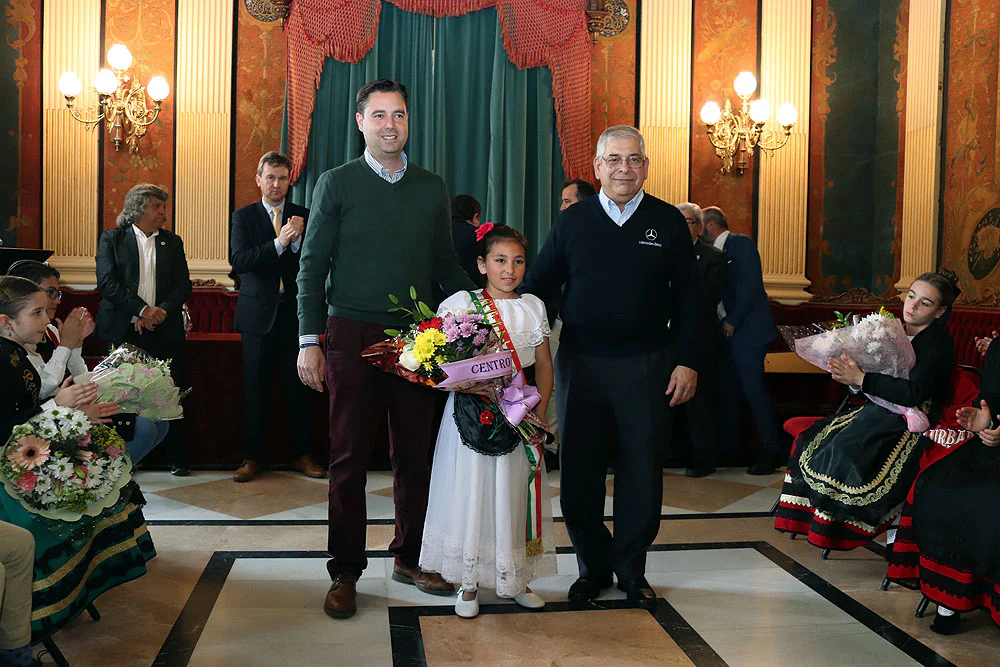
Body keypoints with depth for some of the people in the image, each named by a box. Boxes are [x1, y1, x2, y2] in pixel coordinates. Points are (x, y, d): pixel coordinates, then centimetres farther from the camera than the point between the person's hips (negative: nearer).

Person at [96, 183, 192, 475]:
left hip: (164, 330, 2)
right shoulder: (112, 238, 5)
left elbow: (183, 285, 5)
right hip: (124, 330, -2)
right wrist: (142, 309, -15)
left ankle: (176, 458, 9)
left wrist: (160, 312, -11)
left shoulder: (172, 242, 13)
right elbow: (107, 282, -6)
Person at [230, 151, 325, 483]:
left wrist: (298, 241, -20)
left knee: (297, 385, 3)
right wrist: (279, 243, -22)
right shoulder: (244, 216, 4)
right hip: (258, 312, 0)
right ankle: (253, 456, 16)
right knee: (255, 387, 6)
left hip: (294, 310, 1)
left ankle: (302, 453, 15)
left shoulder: (303, 216, 6)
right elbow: (239, 260, -11)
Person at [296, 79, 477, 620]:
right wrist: (309, 341, -7)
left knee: (415, 456, 9)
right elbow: (312, 266, 1)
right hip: (353, 337, -2)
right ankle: (346, 573, 15)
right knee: (349, 458, 4)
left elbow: (447, 266, 14)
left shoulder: (432, 188, 10)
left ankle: (408, 559, 25)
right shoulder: (337, 184, 2)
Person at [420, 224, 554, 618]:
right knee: (471, 492, 2)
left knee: (513, 496, 8)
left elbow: (544, 365, 10)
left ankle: (514, 578, 23)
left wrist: (540, 414, 2)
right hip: (473, 414, -3)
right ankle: (469, 584, 16)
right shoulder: (460, 304, -1)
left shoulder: (533, 307, 9)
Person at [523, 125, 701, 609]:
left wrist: (687, 361, -3)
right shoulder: (572, 221, 6)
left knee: (641, 470, 7)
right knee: (578, 470, 7)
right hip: (580, 363, 1)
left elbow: (689, 297, 4)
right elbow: (538, 288, 7)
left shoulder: (668, 222, 4)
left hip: (647, 365, -1)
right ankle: (593, 566, 24)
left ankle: (631, 569, 24)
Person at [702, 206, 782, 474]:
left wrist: (733, 321, -15)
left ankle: (771, 451, -2)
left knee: (753, 388, -9)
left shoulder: (741, 243, -7)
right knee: (727, 389, 12)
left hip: (747, 329, -9)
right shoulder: (715, 251, 17)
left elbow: (750, 283, -16)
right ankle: (726, 445, 22)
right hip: (727, 330, 9)